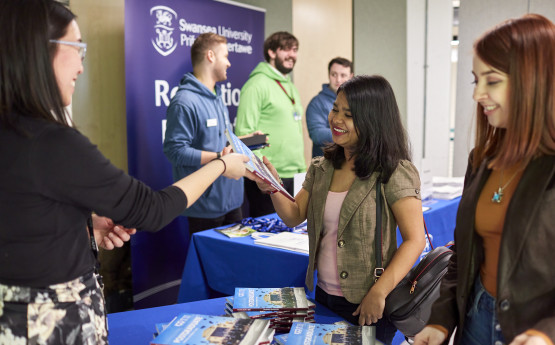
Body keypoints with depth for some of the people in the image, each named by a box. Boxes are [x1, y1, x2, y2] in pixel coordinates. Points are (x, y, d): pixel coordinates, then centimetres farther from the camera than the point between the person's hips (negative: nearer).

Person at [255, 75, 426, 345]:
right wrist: (273, 187, -13)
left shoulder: (394, 172, -15)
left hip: (366, 305, -5)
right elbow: (294, 216, 5)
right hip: (323, 295, 6)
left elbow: (414, 241, -18)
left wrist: (379, 294, -23)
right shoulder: (321, 168, 4)